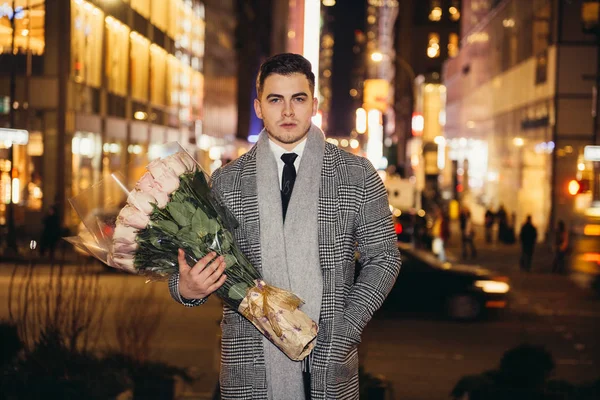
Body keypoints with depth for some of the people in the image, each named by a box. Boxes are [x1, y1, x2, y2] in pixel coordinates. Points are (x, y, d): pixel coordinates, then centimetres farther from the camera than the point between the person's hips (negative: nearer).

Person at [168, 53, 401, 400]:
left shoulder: (358, 174, 1)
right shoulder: (225, 182, 3)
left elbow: (382, 257, 4)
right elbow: (197, 263, 7)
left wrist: (344, 333, -7)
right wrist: (187, 288, -17)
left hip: (329, 361, 0)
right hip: (250, 365, 1)